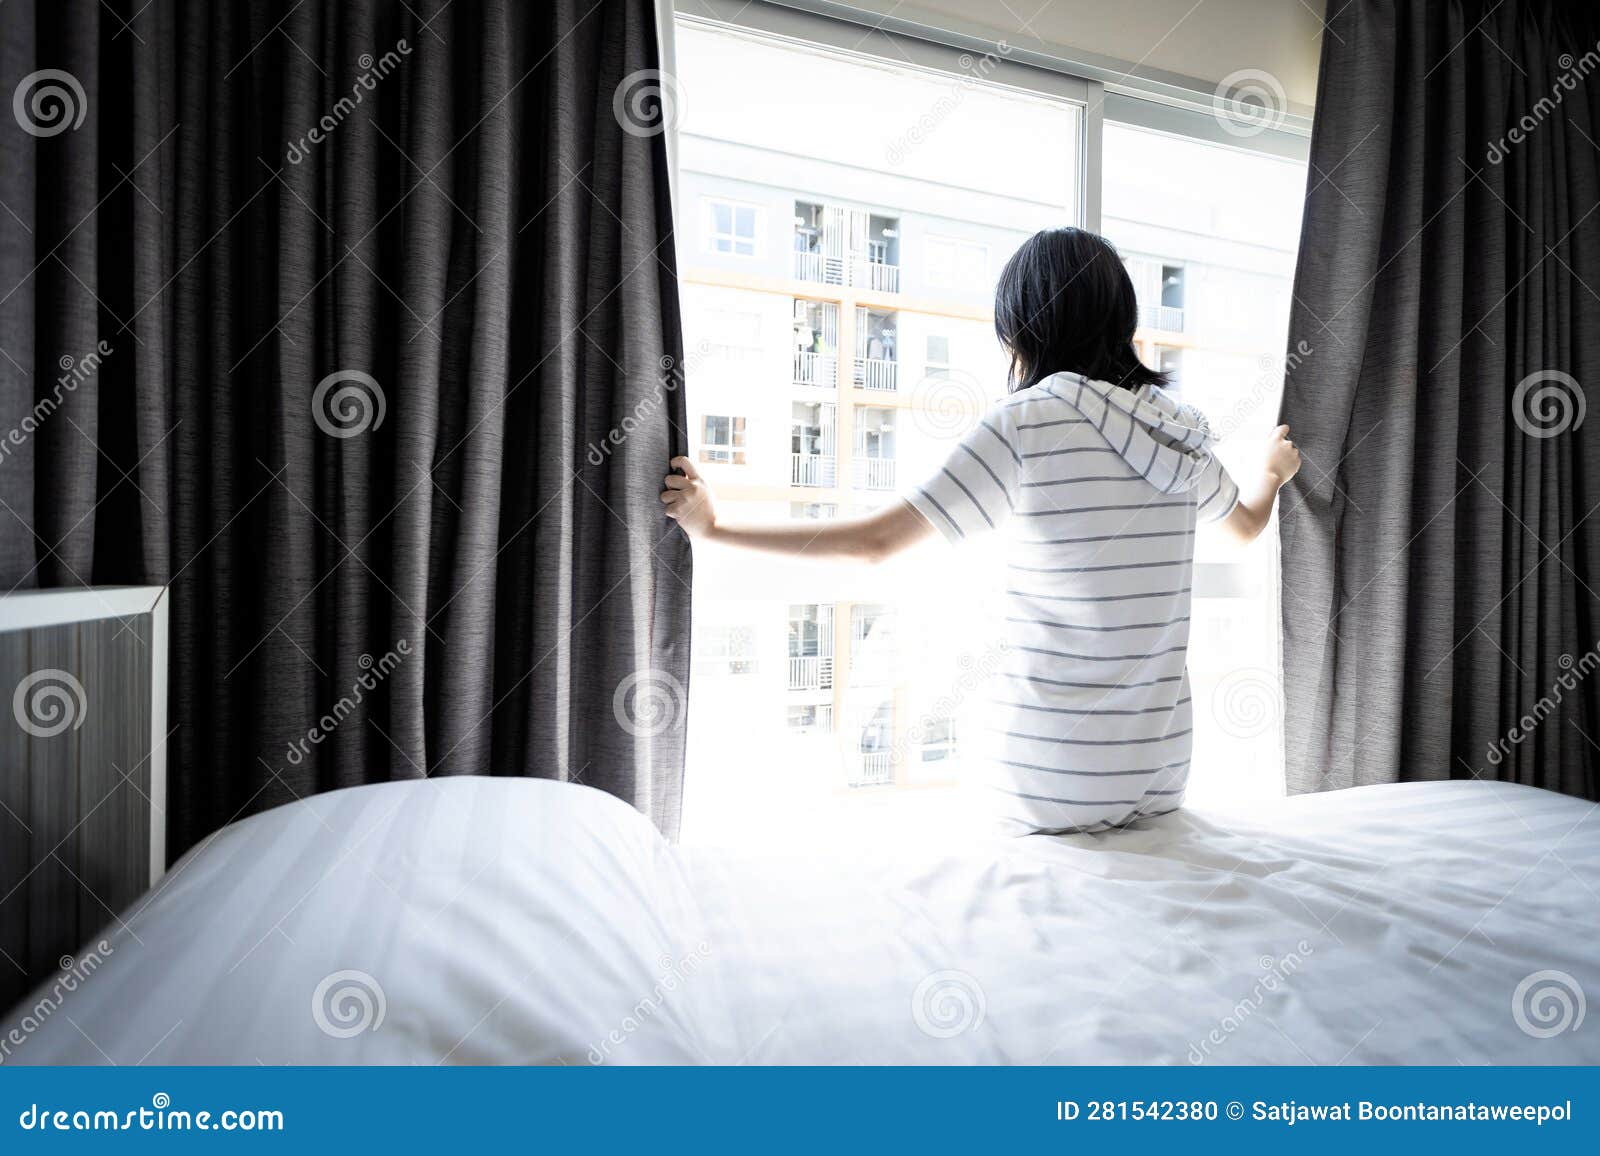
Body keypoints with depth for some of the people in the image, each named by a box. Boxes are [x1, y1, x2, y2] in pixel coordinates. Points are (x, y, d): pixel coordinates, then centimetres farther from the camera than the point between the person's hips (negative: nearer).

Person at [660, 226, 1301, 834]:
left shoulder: (1027, 419, -13)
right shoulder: (1179, 430, 5)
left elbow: (875, 540, -15)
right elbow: (1246, 522, 26)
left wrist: (712, 526, -6)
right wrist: (1274, 468, 50)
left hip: (1052, 782, -5)